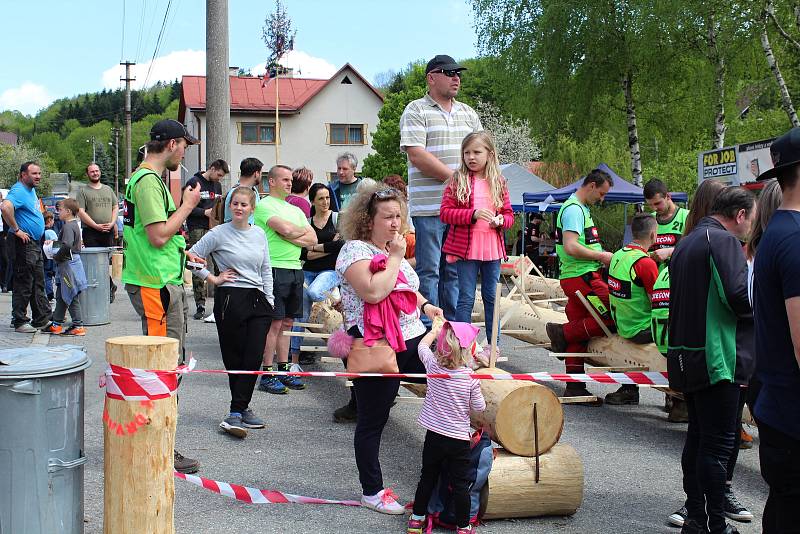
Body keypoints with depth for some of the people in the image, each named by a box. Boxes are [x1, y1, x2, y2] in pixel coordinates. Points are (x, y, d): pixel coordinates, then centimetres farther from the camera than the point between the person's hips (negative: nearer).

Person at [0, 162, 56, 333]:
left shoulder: (31, 190, 15)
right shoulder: (19, 191, -16)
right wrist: (17, 230, -27)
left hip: (35, 244, 10)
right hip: (24, 243, -10)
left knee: (38, 284, 13)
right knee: (24, 285, -4)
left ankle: (42, 320, 19)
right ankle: (20, 322, 4)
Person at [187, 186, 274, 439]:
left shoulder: (259, 235, 12)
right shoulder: (219, 233, -2)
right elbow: (192, 256, -1)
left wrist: (269, 302, 11)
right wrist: (212, 278, -2)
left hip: (258, 300, 4)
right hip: (230, 299, -4)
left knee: (253, 358, -4)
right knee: (235, 358, 0)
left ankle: (236, 413, 0)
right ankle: (242, 409, 8)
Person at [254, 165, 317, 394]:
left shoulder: (295, 210, 20)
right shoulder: (264, 205, -4)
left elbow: (312, 239, 9)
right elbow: (286, 229, -18)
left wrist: (291, 236, -7)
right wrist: (302, 231, 2)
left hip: (295, 269, 7)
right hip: (275, 269, -7)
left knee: (287, 322, 11)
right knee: (274, 322, -6)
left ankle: (283, 370, 17)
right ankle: (267, 374, -2)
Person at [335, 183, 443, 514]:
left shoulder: (392, 248, 14)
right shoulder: (355, 249, -12)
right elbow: (373, 291, -29)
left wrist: (425, 305, 13)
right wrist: (395, 258, -17)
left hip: (411, 340, 8)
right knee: (373, 421, 4)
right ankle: (372, 492, 16)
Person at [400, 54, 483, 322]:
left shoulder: (468, 113, 18)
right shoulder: (416, 110, -1)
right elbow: (417, 155, -12)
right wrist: (455, 177, -13)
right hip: (429, 207, -6)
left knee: (455, 271, 10)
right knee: (429, 271, -2)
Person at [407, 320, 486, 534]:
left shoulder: (433, 366, -9)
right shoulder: (471, 378, -16)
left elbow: (422, 346, 11)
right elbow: (479, 407, -6)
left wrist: (435, 330, 27)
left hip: (434, 436, 3)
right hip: (459, 439, -3)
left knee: (427, 479, 17)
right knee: (460, 485, 7)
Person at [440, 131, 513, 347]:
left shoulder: (499, 182, 7)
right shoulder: (457, 181, -2)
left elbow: (509, 214, 12)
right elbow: (445, 213, -8)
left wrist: (501, 220, -11)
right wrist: (473, 214, -20)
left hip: (492, 247, 3)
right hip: (465, 248, -3)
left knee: (492, 297, 11)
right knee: (466, 298, 1)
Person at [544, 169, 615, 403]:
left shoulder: (580, 208, 21)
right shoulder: (574, 209, -12)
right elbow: (571, 247, -23)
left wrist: (600, 256, 15)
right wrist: (601, 256, -14)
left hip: (578, 277, 10)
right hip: (581, 277, -10)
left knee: (579, 334, 10)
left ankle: (574, 387, 13)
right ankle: (563, 333, -3)